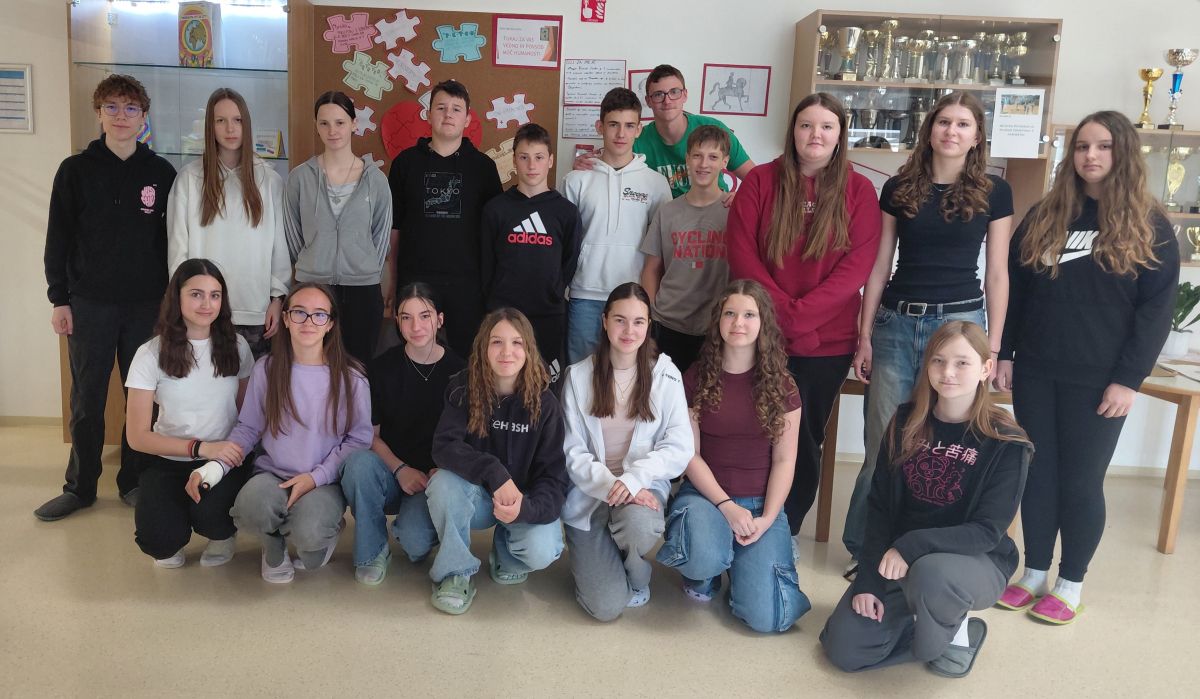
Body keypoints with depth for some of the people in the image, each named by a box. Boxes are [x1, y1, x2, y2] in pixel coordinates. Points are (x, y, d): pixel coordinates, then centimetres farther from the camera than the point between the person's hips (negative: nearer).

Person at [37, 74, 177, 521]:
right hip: (90, 303, 0)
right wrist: (59, 299, -2)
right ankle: (80, 487, 19)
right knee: (87, 400, 6)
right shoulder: (75, 170, 2)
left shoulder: (161, 174, 3)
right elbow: (58, 239, 3)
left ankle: (135, 481, 20)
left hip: (147, 304, 1)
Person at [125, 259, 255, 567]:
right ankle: (171, 544, 14)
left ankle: (223, 534, 8)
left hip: (223, 461, 1)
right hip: (168, 462, 0)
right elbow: (138, 436, -7)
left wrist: (210, 468, -9)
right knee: (159, 538, -26)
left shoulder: (236, 346, 0)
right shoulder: (151, 354, -7)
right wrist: (200, 448, -20)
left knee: (208, 513, -31)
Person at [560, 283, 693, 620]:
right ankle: (591, 557, 24)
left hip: (644, 485, 0)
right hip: (589, 493, 0)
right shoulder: (579, 377, -1)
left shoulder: (666, 375, -1)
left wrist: (633, 479, -23)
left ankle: (637, 577, 0)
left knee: (638, 524, -38)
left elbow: (680, 446, -7)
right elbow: (573, 453, -5)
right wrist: (610, 486, -22)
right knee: (606, 607, -12)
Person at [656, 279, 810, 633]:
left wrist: (766, 518, -13)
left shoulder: (781, 385, 0)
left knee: (765, 617, -17)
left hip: (761, 502, 1)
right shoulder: (696, 378, -1)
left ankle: (743, 562, 17)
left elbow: (784, 460, 0)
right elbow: (690, 454, -3)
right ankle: (703, 573, 3)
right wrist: (726, 505, -15)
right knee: (704, 557, -37)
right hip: (706, 494, -1)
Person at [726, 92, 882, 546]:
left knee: (805, 443, 10)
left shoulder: (859, 191, 1)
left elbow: (857, 266, -7)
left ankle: (783, 536, 26)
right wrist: (782, 310, -15)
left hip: (828, 342, 0)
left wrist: (799, 316, -16)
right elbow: (740, 253, -4)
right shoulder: (760, 181, 2)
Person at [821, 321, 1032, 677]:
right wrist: (869, 579, -9)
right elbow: (879, 507, -1)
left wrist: (913, 546, -31)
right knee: (843, 649, -10)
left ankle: (952, 633, -5)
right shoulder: (906, 423, -3)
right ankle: (931, 621, 15)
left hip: (976, 560, -4)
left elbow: (988, 530, -18)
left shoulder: (1006, 443, -14)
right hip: (898, 557, 4)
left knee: (930, 575, -40)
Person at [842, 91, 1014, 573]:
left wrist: (993, 346, -1)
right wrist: (864, 336, 4)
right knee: (884, 444, 4)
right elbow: (879, 267, 8)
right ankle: (864, 547, 18)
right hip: (896, 322, 1)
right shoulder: (900, 188, 6)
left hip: (959, 321, -1)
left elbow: (997, 274, 5)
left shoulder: (993, 193, 4)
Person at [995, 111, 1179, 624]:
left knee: (1080, 481, 4)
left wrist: (1129, 378, -11)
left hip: (1098, 379, -3)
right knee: (1037, 474, 9)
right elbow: (1014, 289, 10)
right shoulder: (1043, 217, 8)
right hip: (1036, 371, 3)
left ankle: (1071, 584, 18)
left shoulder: (1149, 227, -1)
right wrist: (1004, 354, 4)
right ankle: (1034, 574, 22)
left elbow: (1156, 309, -5)